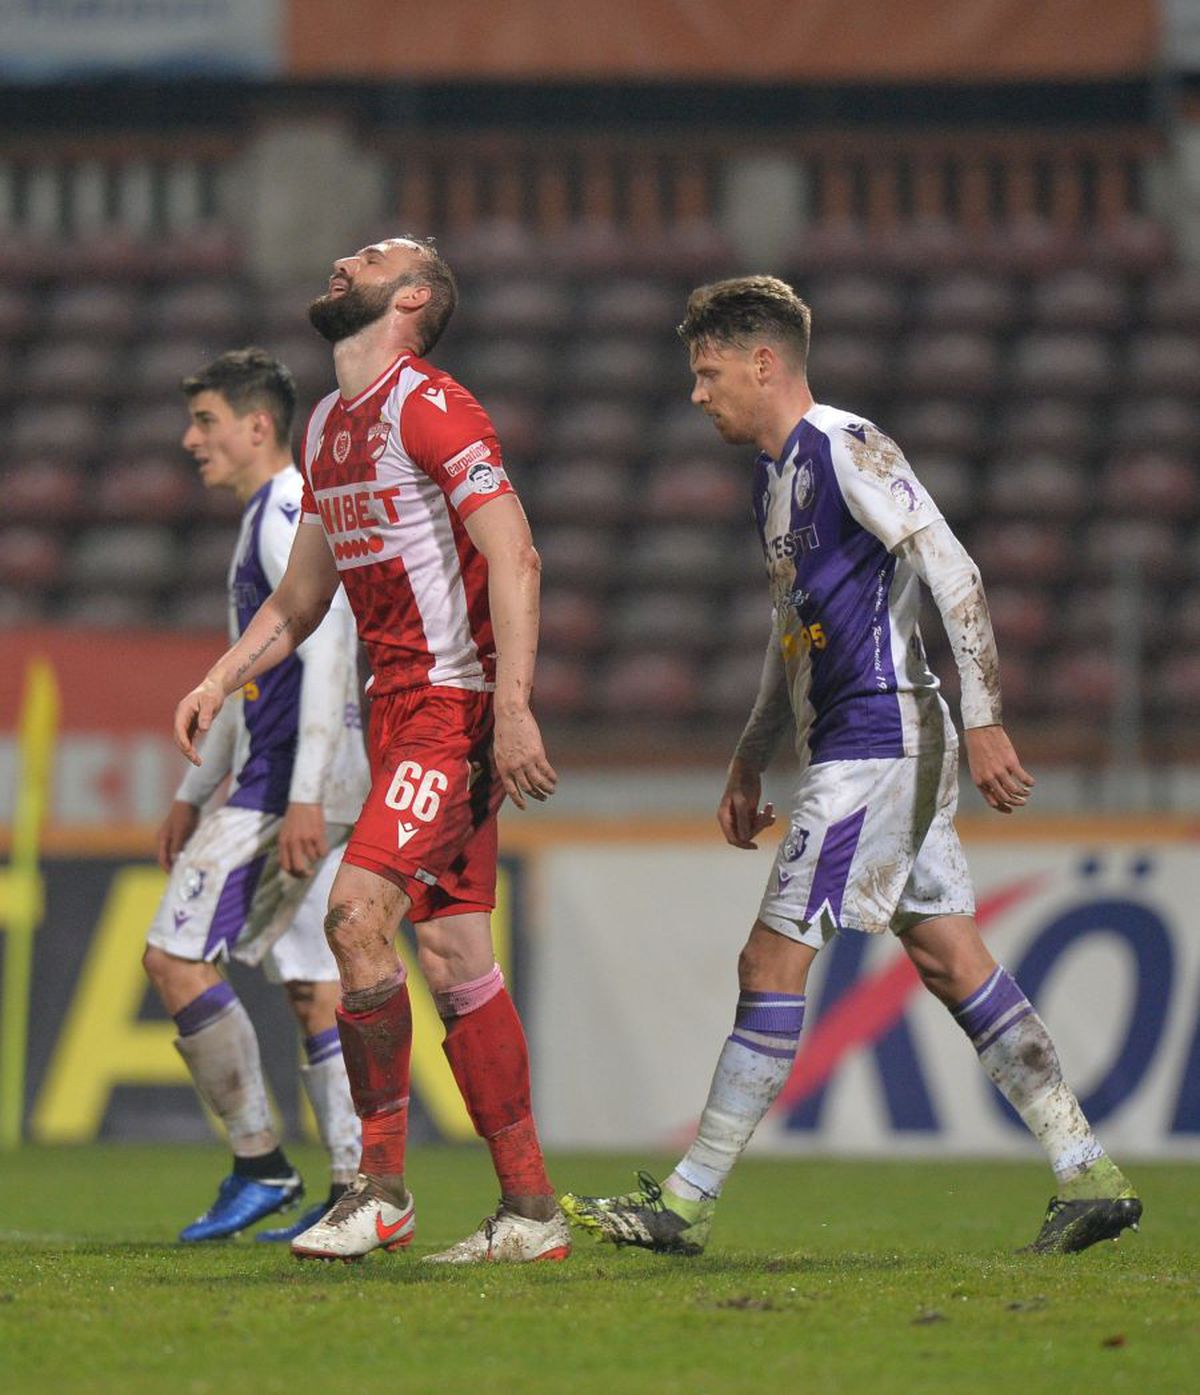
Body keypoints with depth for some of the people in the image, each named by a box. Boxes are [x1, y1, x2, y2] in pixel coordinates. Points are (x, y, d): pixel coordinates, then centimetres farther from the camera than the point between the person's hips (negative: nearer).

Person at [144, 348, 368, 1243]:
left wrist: (303, 797, -25)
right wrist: (195, 793, 32)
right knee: (314, 984, 7)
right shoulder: (272, 517, 21)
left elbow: (327, 653, -20)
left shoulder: (287, 515, -11)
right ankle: (355, 1187, 2)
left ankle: (260, 1165, -7)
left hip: (286, 789, -10)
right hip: (309, 794, 10)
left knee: (176, 957, -9)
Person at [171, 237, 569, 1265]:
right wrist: (219, 681, 14)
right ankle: (531, 1210, 8)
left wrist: (511, 709, -25)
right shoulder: (328, 426, 17)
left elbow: (513, 556, -19)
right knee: (454, 956, 6)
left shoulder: (427, 405, -12)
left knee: (357, 910, -19)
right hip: (399, 706, 9)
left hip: (458, 704, -9)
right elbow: (301, 597, 26)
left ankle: (383, 1188, -12)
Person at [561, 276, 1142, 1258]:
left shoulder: (847, 449, -11)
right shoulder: (777, 473, 19)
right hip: (869, 749, 10)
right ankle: (1089, 1175, 7)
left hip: (877, 740, -10)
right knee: (950, 959, 7)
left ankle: (688, 1202, -6)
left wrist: (984, 722, -21)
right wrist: (750, 760, 26)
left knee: (774, 958, -8)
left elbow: (954, 575, -16)